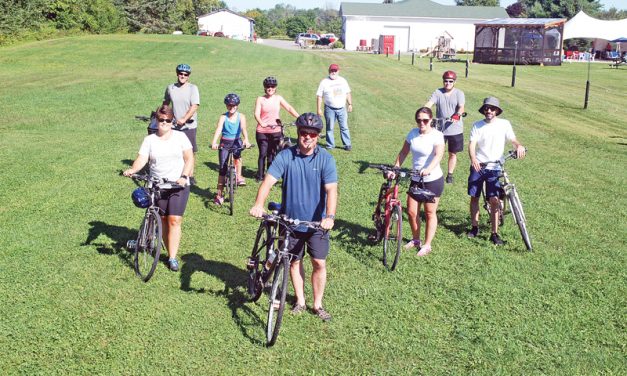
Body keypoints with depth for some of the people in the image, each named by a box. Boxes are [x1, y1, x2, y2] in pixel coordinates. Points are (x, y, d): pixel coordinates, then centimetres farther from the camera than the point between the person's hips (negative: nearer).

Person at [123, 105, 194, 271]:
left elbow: (189, 159, 0)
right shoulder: (149, 140, 7)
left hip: (178, 185, -2)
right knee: (163, 220, 5)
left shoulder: (180, 137, 5)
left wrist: (184, 177, -15)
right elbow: (141, 159, -4)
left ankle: (172, 258, -7)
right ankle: (170, 251, 19)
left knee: (174, 220, -9)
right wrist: (132, 170, -25)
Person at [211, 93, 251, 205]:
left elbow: (243, 129, -20)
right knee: (222, 168, -1)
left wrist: (246, 140, -39)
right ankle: (219, 194, 6)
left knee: (237, 154, -34)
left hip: (236, 141, 0)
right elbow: (218, 129, -21)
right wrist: (214, 142, -38)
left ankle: (239, 176, -15)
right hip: (225, 142, 0)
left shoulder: (241, 116, -5)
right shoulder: (223, 117, -8)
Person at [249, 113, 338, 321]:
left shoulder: (326, 159, -9)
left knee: (319, 263, 3)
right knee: (294, 261, 14)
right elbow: (269, 180, -16)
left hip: (317, 222, -1)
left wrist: (330, 216, -34)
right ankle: (300, 301, 32)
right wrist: (259, 204, -34)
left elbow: (331, 189, -18)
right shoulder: (285, 156, -7)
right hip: (291, 220, 1)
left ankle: (317, 304, 22)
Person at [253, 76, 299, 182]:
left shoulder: (278, 98, 6)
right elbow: (257, 114, -11)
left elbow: (289, 108, -1)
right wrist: (261, 123, -30)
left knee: (272, 154, 7)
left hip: (275, 131, 2)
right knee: (263, 154, 0)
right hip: (262, 131, -2)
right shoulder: (260, 99, -1)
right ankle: (260, 176, 13)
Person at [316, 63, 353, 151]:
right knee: (330, 128, 5)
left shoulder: (343, 80, 10)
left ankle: (347, 144, 10)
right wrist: (319, 109, -7)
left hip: (342, 108, 2)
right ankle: (330, 145, 13)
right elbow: (319, 96, -2)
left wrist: (350, 104, 12)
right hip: (330, 109, -2)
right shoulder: (324, 82, -1)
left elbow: (348, 93, 17)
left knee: (344, 127, 4)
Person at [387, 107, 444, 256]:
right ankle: (415, 239, 30)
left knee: (430, 213, 6)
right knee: (411, 212, 8)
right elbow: (403, 152, 7)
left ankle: (427, 245, 18)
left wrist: (428, 169, -48)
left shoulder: (437, 135, -16)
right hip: (416, 179, 5)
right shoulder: (413, 133, 0)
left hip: (433, 180, -5)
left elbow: (438, 155, -31)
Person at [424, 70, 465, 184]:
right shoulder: (438, 93, -1)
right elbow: (429, 103, -15)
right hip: (440, 129, 0)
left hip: (455, 130, 0)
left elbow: (461, 107, -18)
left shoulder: (459, 93, -3)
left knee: (453, 153, 12)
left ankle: (450, 175, 26)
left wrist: (457, 115, -40)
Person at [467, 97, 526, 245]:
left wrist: (519, 146, -29)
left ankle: (495, 233, 2)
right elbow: (472, 144, -10)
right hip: (478, 166, 1)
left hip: (494, 168, -1)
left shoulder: (504, 124, 0)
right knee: (474, 197, 7)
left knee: (494, 200, -7)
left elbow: (513, 139, -5)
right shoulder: (477, 126, -1)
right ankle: (475, 227, 26)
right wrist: (473, 159, -29)